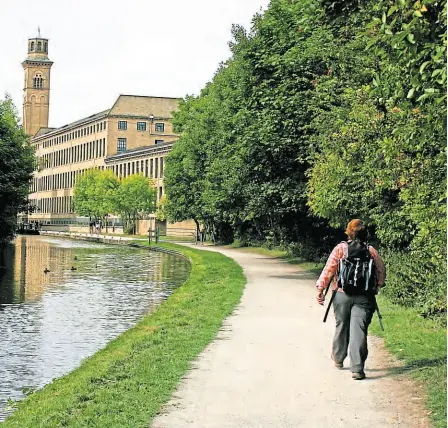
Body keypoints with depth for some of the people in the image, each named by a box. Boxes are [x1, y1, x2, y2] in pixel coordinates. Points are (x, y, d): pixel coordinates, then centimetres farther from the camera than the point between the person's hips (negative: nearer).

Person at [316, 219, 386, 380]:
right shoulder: (371, 251, 2)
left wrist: (320, 289, -2)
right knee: (359, 331, -3)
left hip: (342, 295, 0)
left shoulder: (340, 249, -2)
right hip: (364, 297, 0)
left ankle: (338, 359, 35)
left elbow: (329, 270, -6)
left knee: (342, 326, 17)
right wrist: (376, 287, 23)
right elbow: (381, 272, 7)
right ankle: (357, 369, -9)